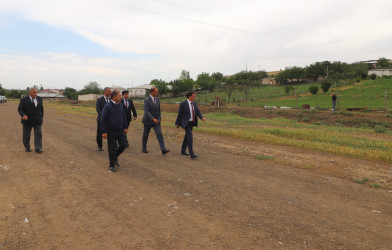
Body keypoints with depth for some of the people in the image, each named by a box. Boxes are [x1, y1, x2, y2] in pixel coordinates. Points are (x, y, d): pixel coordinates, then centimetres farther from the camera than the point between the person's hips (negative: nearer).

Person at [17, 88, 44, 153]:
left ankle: (38, 149, -8)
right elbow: (20, 109, -12)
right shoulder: (24, 100, -8)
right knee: (26, 135, 9)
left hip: (37, 121, 2)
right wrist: (23, 115, -30)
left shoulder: (39, 99, 2)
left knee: (38, 134, -8)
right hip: (27, 120, -2)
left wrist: (41, 118, 12)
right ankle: (27, 147, 28)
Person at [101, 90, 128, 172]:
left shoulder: (121, 105, 5)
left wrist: (125, 127, 14)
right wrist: (104, 132, -15)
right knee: (112, 148, 3)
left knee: (123, 145, 3)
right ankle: (112, 165, 19)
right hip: (111, 131, -5)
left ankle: (115, 157, 30)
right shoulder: (107, 107, -14)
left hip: (120, 130, 5)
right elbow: (103, 119, -13)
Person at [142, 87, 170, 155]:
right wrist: (153, 118, -36)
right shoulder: (146, 100, -16)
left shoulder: (157, 99, 3)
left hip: (156, 120, 4)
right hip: (148, 120, -4)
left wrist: (159, 118, 15)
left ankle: (163, 150, -14)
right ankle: (144, 148, 30)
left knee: (159, 134, -9)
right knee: (145, 135, 12)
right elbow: (146, 111, -26)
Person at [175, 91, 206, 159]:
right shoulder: (183, 104, -16)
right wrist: (177, 123, -3)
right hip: (186, 123, -7)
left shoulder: (194, 103, 5)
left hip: (191, 123, 7)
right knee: (190, 137, -17)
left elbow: (198, 112, 2)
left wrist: (202, 118, -18)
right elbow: (179, 114, -9)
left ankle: (183, 150, 30)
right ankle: (192, 154, -17)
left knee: (187, 136, 15)